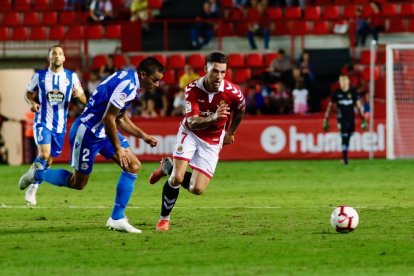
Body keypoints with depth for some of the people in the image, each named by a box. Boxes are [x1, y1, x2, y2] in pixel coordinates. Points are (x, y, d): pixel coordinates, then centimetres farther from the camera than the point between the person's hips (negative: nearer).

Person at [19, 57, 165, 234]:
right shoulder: (127, 85, -24)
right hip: (87, 132, -10)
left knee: (133, 166, -2)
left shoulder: (130, 82, 8)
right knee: (78, 183, 3)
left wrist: (142, 136, 17)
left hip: (102, 131, 10)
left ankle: (117, 218, 1)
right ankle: (37, 174, 26)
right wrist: (118, 149, -20)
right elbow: (108, 118, -26)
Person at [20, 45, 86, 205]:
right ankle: (31, 189, -4)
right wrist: (32, 102, -11)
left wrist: (79, 95, -22)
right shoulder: (39, 76, -2)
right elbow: (28, 93, 11)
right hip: (43, 122, -3)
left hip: (60, 125, 3)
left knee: (49, 160, 10)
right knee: (44, 154, -22)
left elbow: (84, 101, 1)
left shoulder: (72, 77, -1)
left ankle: (32, 188, 28)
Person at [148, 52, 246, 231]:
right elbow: (192, 122, -27)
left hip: (212, 142, 2)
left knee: (197, 189, -6)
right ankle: (164, 219, 6)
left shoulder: (233, 92, -20)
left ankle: (168, 167, 23)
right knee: (177, 178, -20)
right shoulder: (193, 89, -21)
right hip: (190, 134, -2)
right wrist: (213, 118, -47)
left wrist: (230, 133, 18)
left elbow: (240, 110, 5)